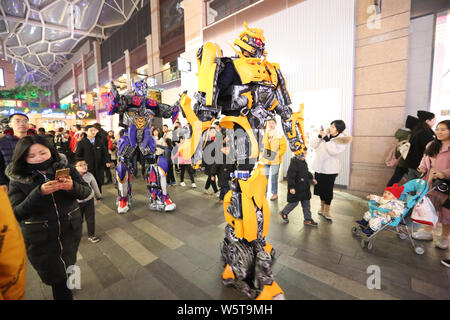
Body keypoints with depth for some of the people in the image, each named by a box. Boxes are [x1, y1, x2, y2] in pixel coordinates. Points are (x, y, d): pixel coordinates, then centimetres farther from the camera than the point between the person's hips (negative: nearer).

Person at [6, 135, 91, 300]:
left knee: (68, 265, 23)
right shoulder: (17, 180, -10)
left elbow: (86, 191, -5)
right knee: (56, 279, 10)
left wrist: (72, 186, -27)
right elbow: (17, 213, -15)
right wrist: (40, 192, -30)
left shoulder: (65, 167, -7)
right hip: (40, 239, -1)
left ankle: (69, 283, 52)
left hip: (71, 229, 2)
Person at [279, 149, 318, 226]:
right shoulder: (294, 163, -21)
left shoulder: (304, 162, 7)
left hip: (304, 187, 9)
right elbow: (290, 176, -23)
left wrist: (312, 178, 24)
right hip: (296, 188, -9)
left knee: (306, 203, 12)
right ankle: (284, 213, 25)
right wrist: (291, 187, -24)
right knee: (294, 202, 3)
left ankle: (308, 219, 24)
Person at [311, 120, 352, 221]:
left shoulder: (342, 139, -9)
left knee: (328, 190, 0)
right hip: (319, 166, 4)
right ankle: (322, 207, 35)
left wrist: (327, 139, -28)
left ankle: (326, 211, 17)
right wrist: (319, 136, -13)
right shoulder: (326, 134, 2)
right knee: (320, 188, 15)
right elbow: (313, 145, 1)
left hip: (330, 169, -4)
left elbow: (334, 151, -24)